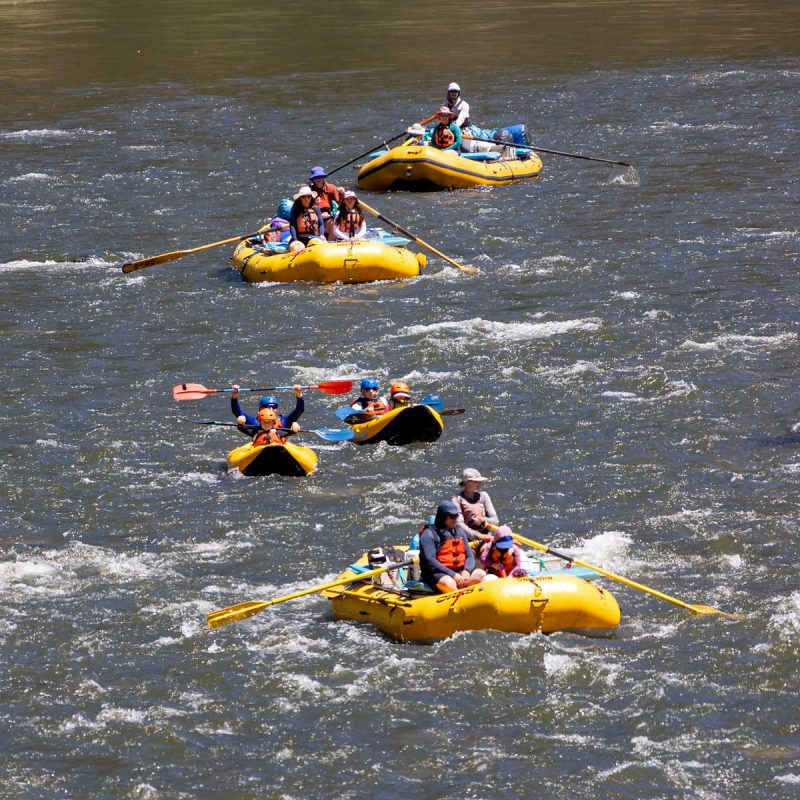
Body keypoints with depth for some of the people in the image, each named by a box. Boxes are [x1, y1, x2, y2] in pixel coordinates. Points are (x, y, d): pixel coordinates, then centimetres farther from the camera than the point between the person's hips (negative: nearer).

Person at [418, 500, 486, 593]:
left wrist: (466, 571, -9)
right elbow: (429, 561, -13)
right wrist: (453, 575, -20)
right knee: (449, 583, -38)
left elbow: (470, 555, 15)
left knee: (481, 574, -20)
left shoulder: (459, 531, 19)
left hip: (459, 571, 6)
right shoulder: (429, 534, -2)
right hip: (437, 573, -6)